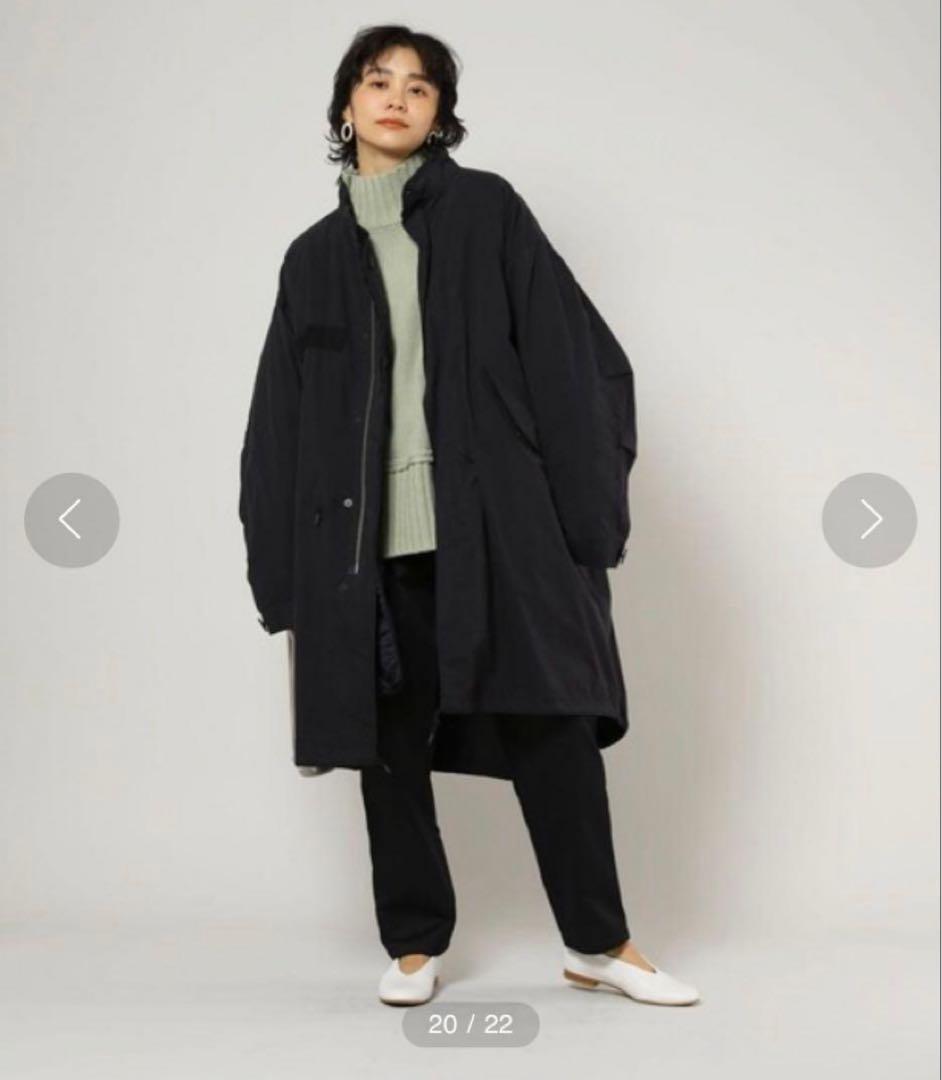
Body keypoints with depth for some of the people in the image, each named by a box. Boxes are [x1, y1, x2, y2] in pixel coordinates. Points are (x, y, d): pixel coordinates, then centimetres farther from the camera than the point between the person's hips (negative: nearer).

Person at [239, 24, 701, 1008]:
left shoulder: (487, 211, 6)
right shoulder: (316, 255, 13)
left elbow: (569, 361, -1)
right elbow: (282, 420, 12)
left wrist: (586, 514, -8)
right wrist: (284, 570, 6)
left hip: (496, 522, -2)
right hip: (368, 536, 3)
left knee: (549, 724, -1)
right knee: (390, 743, 7)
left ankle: (597, 942, 14)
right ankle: (414, 943, 23)